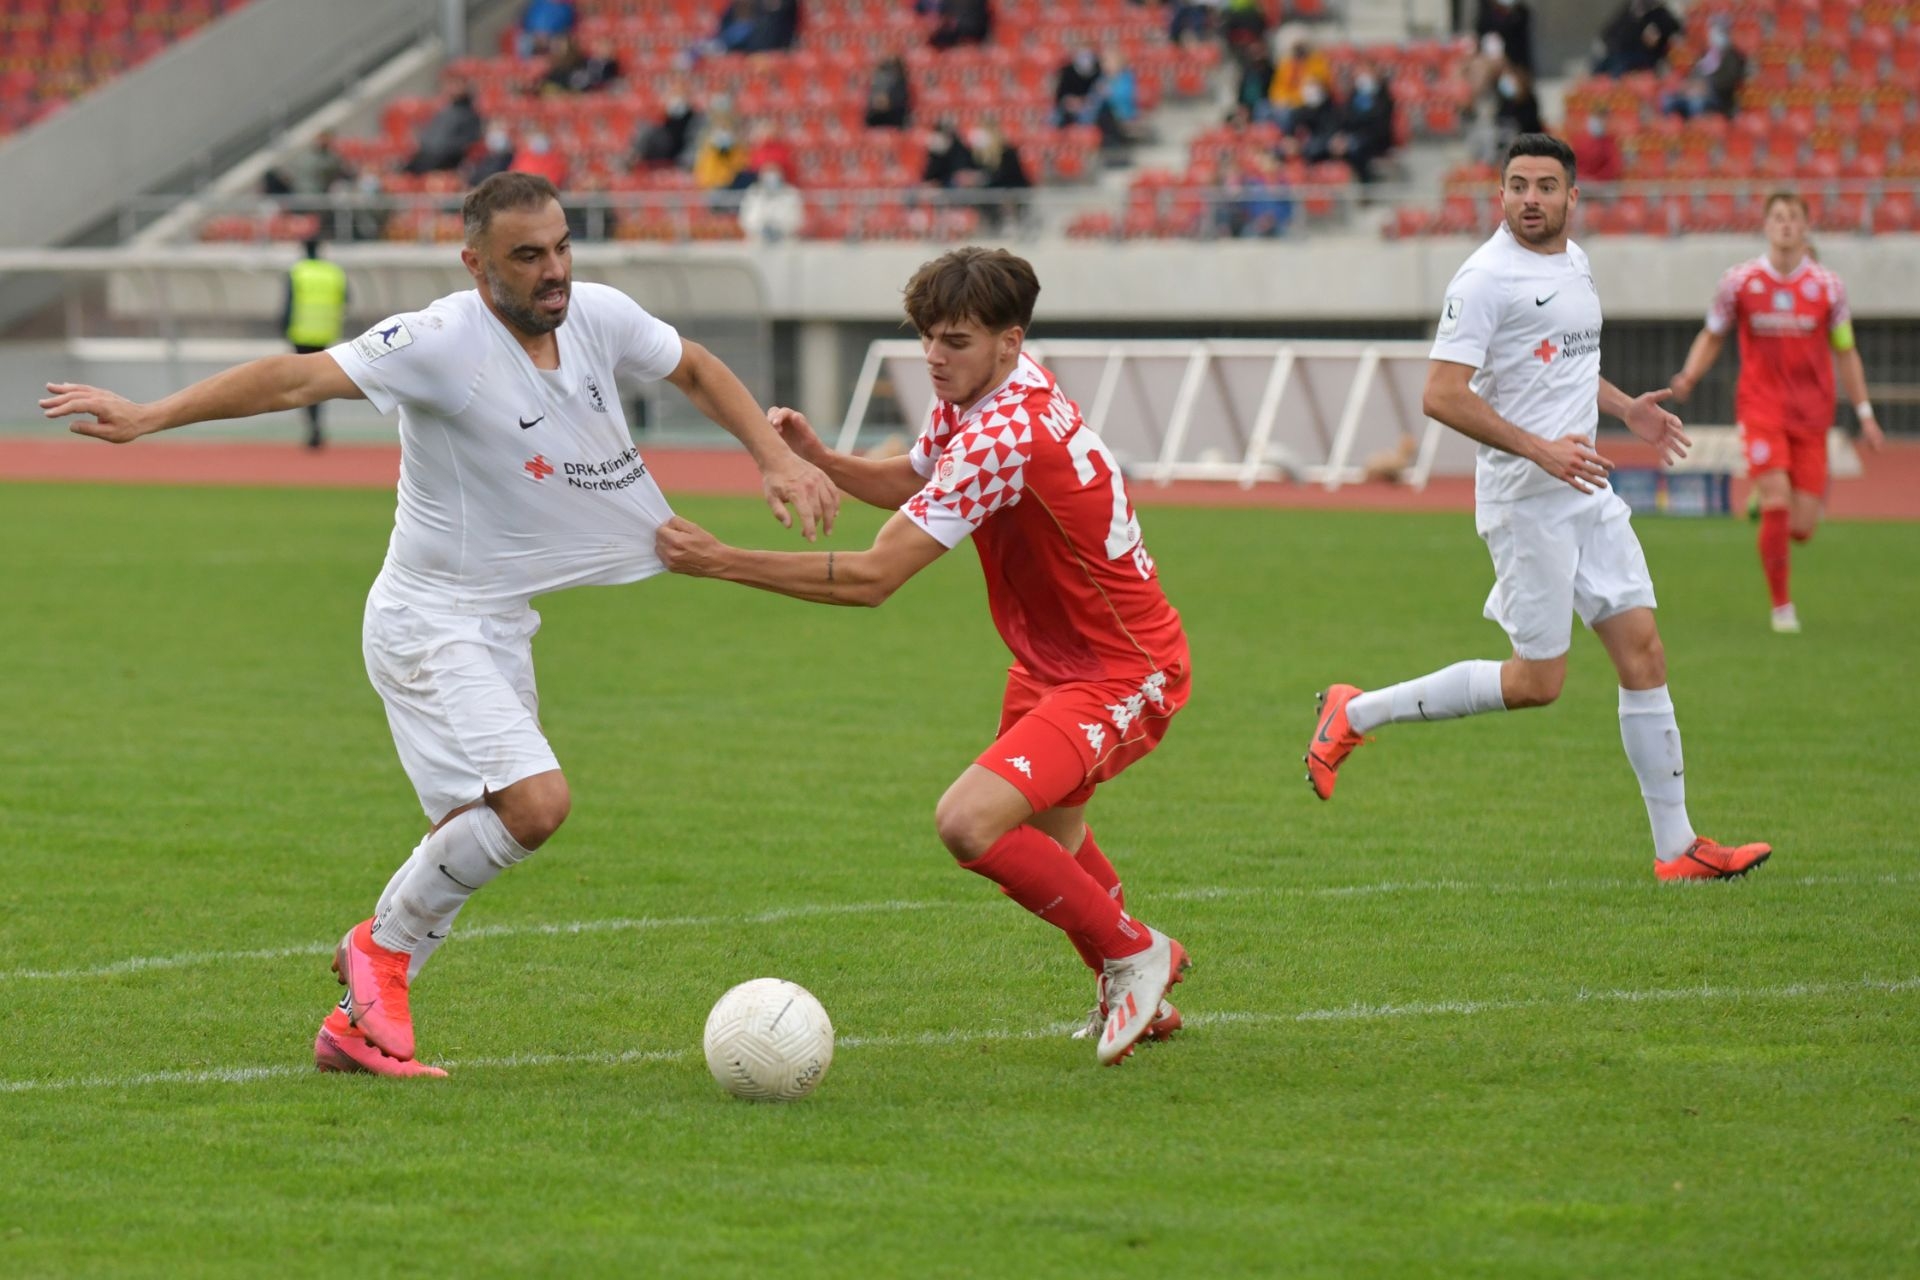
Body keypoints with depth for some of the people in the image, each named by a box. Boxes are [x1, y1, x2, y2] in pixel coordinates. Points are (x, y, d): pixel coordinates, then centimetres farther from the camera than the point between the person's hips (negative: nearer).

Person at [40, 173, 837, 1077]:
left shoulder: (600, 318, -2)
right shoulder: (445, 342, -23)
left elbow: (694, 369, 17)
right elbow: (300, 377, -28)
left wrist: (775, 457, 8)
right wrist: (148, 418, -33)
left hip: (500, 623, 8)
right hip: (431, 621, -8)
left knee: (471, 839, 11)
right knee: (535, 801, -22)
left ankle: (358, 1024, 22)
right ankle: (385, 946, -1)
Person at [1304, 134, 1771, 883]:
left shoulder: (1573, 262, 13)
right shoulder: (1487, 278, -14)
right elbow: (1442, 396, -20)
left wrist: (1624, 408, 17)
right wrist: (1539, 449, -24)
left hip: (1587, 491, 8)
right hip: (1525, 502, -8)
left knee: (1643, 653, 3)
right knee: (1537, 681, -6)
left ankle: (1676, 848, 7)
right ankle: (1356, 715, 8)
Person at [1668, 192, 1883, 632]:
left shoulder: (1827, 285, 2)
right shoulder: (1740, 281, -1)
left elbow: (1845, 352, 11)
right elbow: (1712, 337, 10)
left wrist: (1864, 414, 9)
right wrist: (1689, 376, -8)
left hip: (1811, 413, 2)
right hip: (1760, 407, -2)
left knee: (1802, 526, -4)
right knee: (1776, 502, -19)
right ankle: (1781, 604, -4)